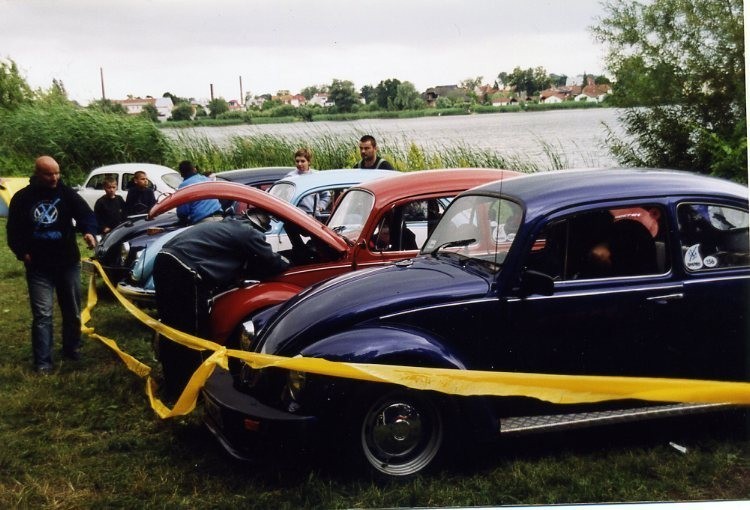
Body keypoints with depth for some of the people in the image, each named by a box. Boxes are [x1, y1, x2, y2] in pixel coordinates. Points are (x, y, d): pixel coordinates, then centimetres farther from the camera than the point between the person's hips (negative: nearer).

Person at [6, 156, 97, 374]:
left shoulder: (67, 193, -2)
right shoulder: (22, 198, -2)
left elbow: (85, 213, -13)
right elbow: (13, 229, 6)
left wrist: (89, 231, -33)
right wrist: (21, 252, -7)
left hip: (68, 263, 2)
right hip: (38, 267, -1)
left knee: (72, 311, 14)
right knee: (42, 314, -3)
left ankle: (72, 349, 32)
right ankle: (43, 361, 2)